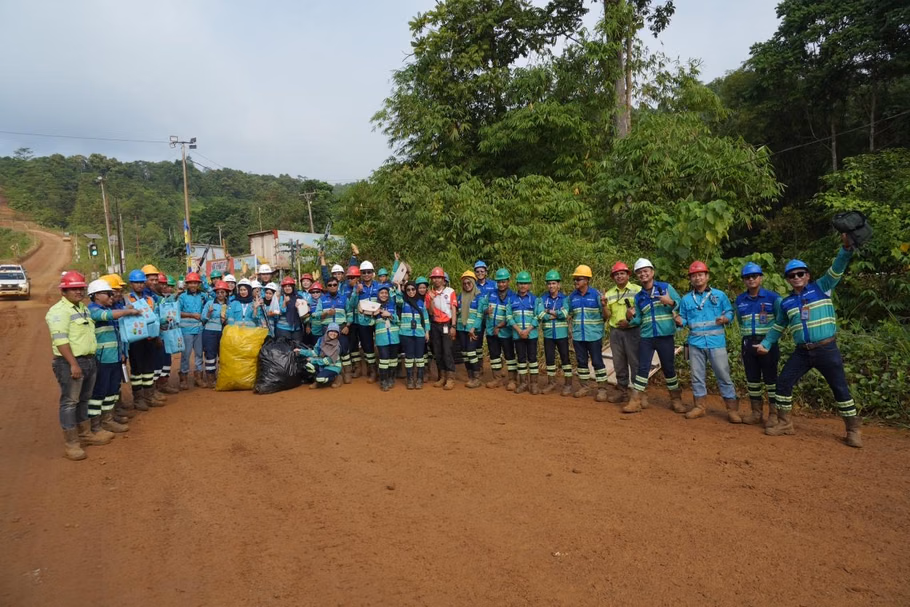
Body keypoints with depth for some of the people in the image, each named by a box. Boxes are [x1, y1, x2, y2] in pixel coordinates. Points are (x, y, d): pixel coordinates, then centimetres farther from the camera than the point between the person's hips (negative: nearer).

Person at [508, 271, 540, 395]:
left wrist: (528, 330, -13)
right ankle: (523, 383, 15)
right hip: (517, 333, 2)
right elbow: (509, 316, 1)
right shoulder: (512, 299, 5)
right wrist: (518, 330, -10)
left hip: (531, 333, -2)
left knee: (532, 357, 1)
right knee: (521, 358, 7)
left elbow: (537, 316, -3)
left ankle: (534, 383, 8)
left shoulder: (534, 299, 1)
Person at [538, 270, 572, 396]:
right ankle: (551, 383, 23)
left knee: (565, 358, 2)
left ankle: (568, 384, 12)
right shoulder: (542, 299, 3)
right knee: (549, 358, 10)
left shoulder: (565, 298, -2)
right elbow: (540, 315, -12)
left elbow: (565, 313, -19)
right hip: (548, 334, 2)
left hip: (562, 334, -2)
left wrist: (549, 311, -10)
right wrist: (557, 314, -12)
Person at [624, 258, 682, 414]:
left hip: (665, 336, -2)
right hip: (646, 338, 2)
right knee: (642, 368, 1)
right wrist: (630, 317, -11)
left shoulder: (666, 287, 1)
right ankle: (636, 400, 5)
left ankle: (676, 399, 22)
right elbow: (639, 320, 10)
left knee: (668, 368, 7)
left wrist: (671, 302, -23)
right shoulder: (638, 297, 10)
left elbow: (682, 305, -3)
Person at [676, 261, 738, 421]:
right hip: (695, 342, 3)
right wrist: (680, 321, -11)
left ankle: (732, 409, 6)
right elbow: (684, 318, 11)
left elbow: (730, 312, 4)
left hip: (716, 341, -3)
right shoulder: (686, 299, 10)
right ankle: (700, 406, 21)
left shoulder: (719, 295, 4)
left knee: (723, 375, -1)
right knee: (697, 376, 10)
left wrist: (725, 319, -18)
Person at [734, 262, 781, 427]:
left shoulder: (773, 297, -6)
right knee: (752, 380, 9)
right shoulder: (739, 300, 7)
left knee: (771, 379, 0)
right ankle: (756, 413, 19)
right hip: (748, 344, 4)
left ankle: (774, 414, 8)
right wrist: (747, 337, 14)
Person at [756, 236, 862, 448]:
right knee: (783, 383, 2)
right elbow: (778, 327, 19)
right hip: (802, 352, 4)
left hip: (827, 349, -4)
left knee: (840, 388, 4)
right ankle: (785, 423, 15)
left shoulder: (821, 288, 0)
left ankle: (854, 430, 17)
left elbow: (837, 269, -14)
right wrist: (766, 344, 11)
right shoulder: (786, 303, 10)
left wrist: (846, 248, -29)